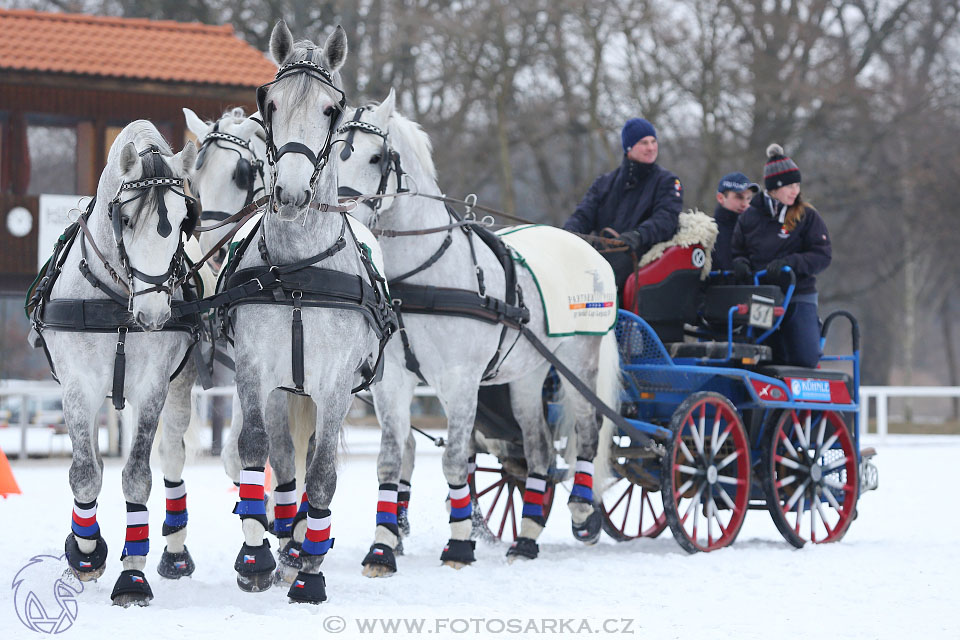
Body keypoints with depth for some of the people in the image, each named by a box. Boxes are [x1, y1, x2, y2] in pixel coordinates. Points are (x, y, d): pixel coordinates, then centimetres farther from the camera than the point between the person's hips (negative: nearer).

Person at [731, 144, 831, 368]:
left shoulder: (807, 216, 0)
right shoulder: (749, 217, 6)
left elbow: (822, 255, -6)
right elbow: (738, 251, 15)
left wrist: (789, 263, -20)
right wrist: (740, 264, -9)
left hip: (799, 297, -2)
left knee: (805, 359, -15)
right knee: (773, 360, 3)